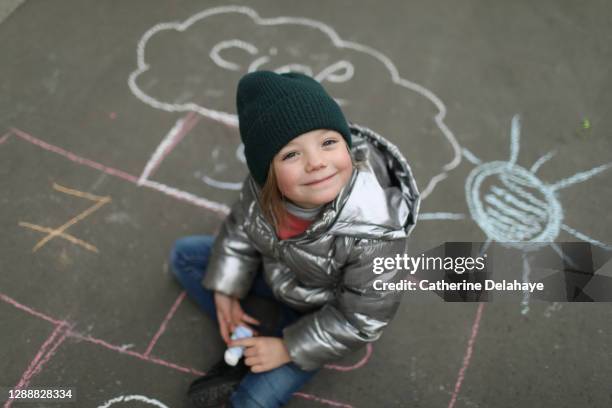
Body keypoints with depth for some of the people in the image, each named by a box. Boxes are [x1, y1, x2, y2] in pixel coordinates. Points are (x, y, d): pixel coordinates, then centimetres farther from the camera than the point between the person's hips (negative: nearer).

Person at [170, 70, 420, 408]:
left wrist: (288, 348, -19)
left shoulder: (374, 233, -41)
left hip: (323, 313, -5)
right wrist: (226, 291, -4)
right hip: (275, 270, 5)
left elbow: (362, 320, -26)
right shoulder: (263, 187, -28)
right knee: (185, 254, 9)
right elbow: (240, 228, -4)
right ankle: (249, 343, 3)